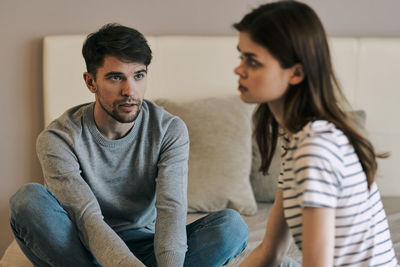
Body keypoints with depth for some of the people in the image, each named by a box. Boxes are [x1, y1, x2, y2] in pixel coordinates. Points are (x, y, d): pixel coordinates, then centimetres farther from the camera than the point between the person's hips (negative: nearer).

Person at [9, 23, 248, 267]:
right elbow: (88, 219, -27)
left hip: (145, 246, 2)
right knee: (29, 199, -29)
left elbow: (172, 209, -21)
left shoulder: (170, 130, -9)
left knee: (232, 225, -22)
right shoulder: (58, 139, -15)